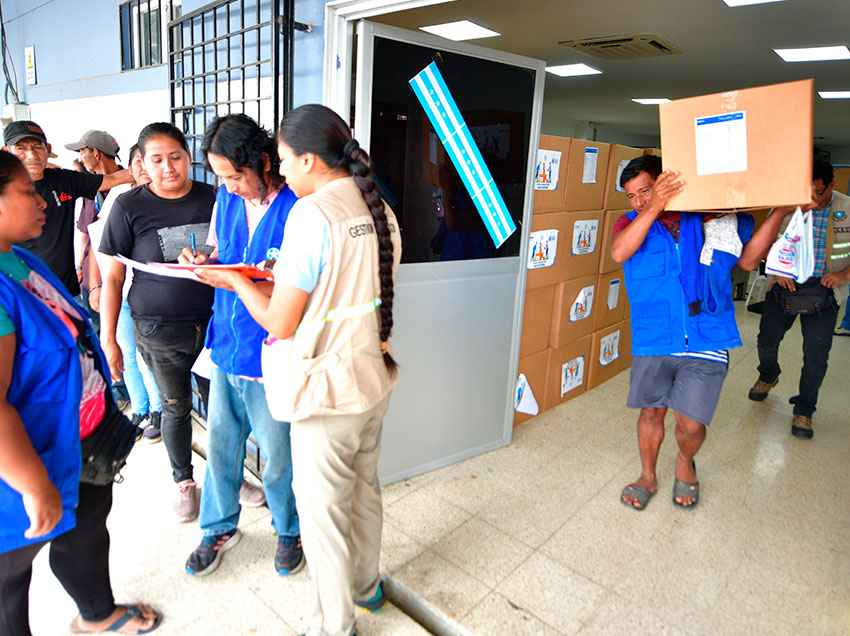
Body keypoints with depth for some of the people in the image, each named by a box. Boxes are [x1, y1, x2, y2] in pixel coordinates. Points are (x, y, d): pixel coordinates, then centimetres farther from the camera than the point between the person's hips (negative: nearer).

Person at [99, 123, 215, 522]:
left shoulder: (212, 198, -1)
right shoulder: (129, 207, -5)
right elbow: (112, 279, -1)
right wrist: (108, 340, -3)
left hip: (213, 321, 1)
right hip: (158, 329, -1)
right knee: (175, 406, 14)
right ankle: (184, 481, 36)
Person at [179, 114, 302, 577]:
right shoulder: (226, 199, 5)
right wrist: (203, 262, -3)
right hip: (226, 346, 6)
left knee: (277, 456, 11)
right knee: (220, 443, 18)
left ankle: (289, 530, 38)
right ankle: (220, 528, 42)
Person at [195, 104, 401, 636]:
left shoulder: (312, 214, -20)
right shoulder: (379, 208, 3)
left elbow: (280, 324, -16)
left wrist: (238, 282, 0)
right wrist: (287, 276, 13)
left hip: (329, 389, -8)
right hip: (374, 377, 8)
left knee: (323, 509, 11)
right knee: (364, 489, 24)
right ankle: (366, 584, 47)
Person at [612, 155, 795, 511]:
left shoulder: (709, 218, 3)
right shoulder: (632, 221, 2)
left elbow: (748, 259, 8)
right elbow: (619, 253, -20)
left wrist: (780, 211, 0)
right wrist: (655, 207, -26)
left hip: (705, 342, 0)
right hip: (653, 341, 1)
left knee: (690, 423, 1)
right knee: (651, 412, 13)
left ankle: (685, 461, 36)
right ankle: (648, 477, 37)